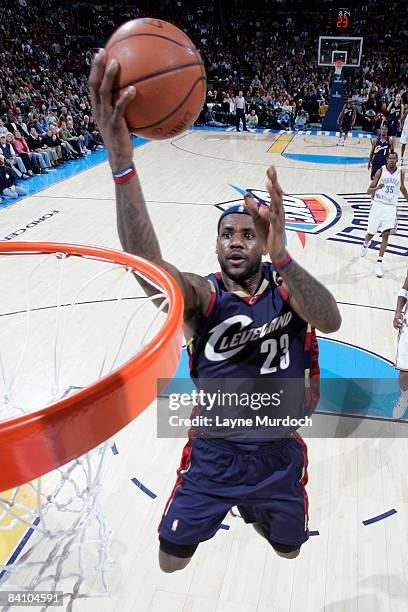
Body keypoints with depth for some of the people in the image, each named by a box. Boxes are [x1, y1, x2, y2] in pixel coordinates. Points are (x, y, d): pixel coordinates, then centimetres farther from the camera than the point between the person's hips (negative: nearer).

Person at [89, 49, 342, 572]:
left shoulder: (287, 289, -12)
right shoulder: (203, 295, -18)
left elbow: (331, 320, -33)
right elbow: (146, 262, -38)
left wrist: (281, 256, -51)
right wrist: (120, 157, -51)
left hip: (279, 459, 2)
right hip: (212, 460, -1)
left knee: (289, 552, 29)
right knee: (171, 560, 15)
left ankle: (255, 514, 62)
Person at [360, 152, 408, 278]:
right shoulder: (381, 171, -5)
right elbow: (369, 191, -8)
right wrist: (376, 188, -29)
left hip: (391, 207, 1)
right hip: (378, 205, -1)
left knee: (386, 234, -13)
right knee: (370, 234, 7)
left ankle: (379, 263, -8)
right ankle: (365, 245, 46)